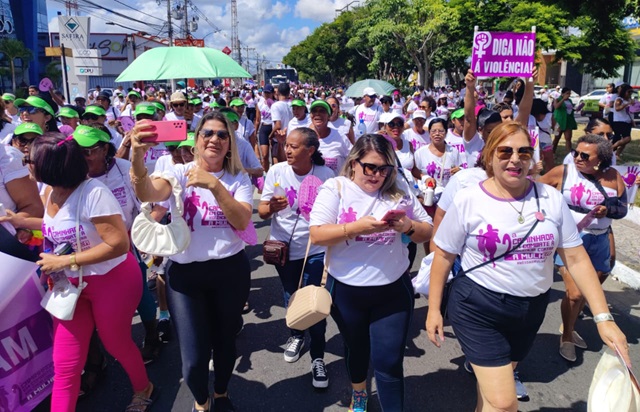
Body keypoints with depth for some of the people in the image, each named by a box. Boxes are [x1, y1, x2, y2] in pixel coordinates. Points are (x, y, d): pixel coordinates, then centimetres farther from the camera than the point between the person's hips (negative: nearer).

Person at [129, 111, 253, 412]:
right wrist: (138, 157, -44)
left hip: (230, 270, 1)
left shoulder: (238, 178, 1)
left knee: (225, 340, 18)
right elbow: (147, 194, -24)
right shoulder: (180, 173, -3)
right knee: (193, 356, 1)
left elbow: (242, 221, -15)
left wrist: (214, 185, -26)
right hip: (185, 273, -1)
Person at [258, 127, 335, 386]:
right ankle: (296, 335, 46)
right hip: (284, 248, 2)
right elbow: (261, 210, -8)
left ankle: (317, 357, 17)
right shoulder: (276, 171, -10)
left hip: (316, 249, -2)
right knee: (291, 298, 18)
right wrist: (271, 208, -29)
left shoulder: (325, 174, -11)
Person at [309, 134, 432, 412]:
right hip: (346, 291, 0)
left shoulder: (399, 189, -1)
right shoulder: (335, 188, -8)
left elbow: (427, 232, 3)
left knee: (389, 362, 1)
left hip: (393, 290, 0)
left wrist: (408, 226, -19)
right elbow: (317, 234, -17)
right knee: (356, 348, 23)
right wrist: (358, 227, -29)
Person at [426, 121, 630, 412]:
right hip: (478, 309, -4)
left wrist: (603, 317, -6)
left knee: (494, 379, 23)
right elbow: (444, 256, -5)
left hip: (531, 309, 4)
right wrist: (434, 309, -4)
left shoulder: (551, 198, -3)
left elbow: (576, 258, -1)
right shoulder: (468, 200, -12)